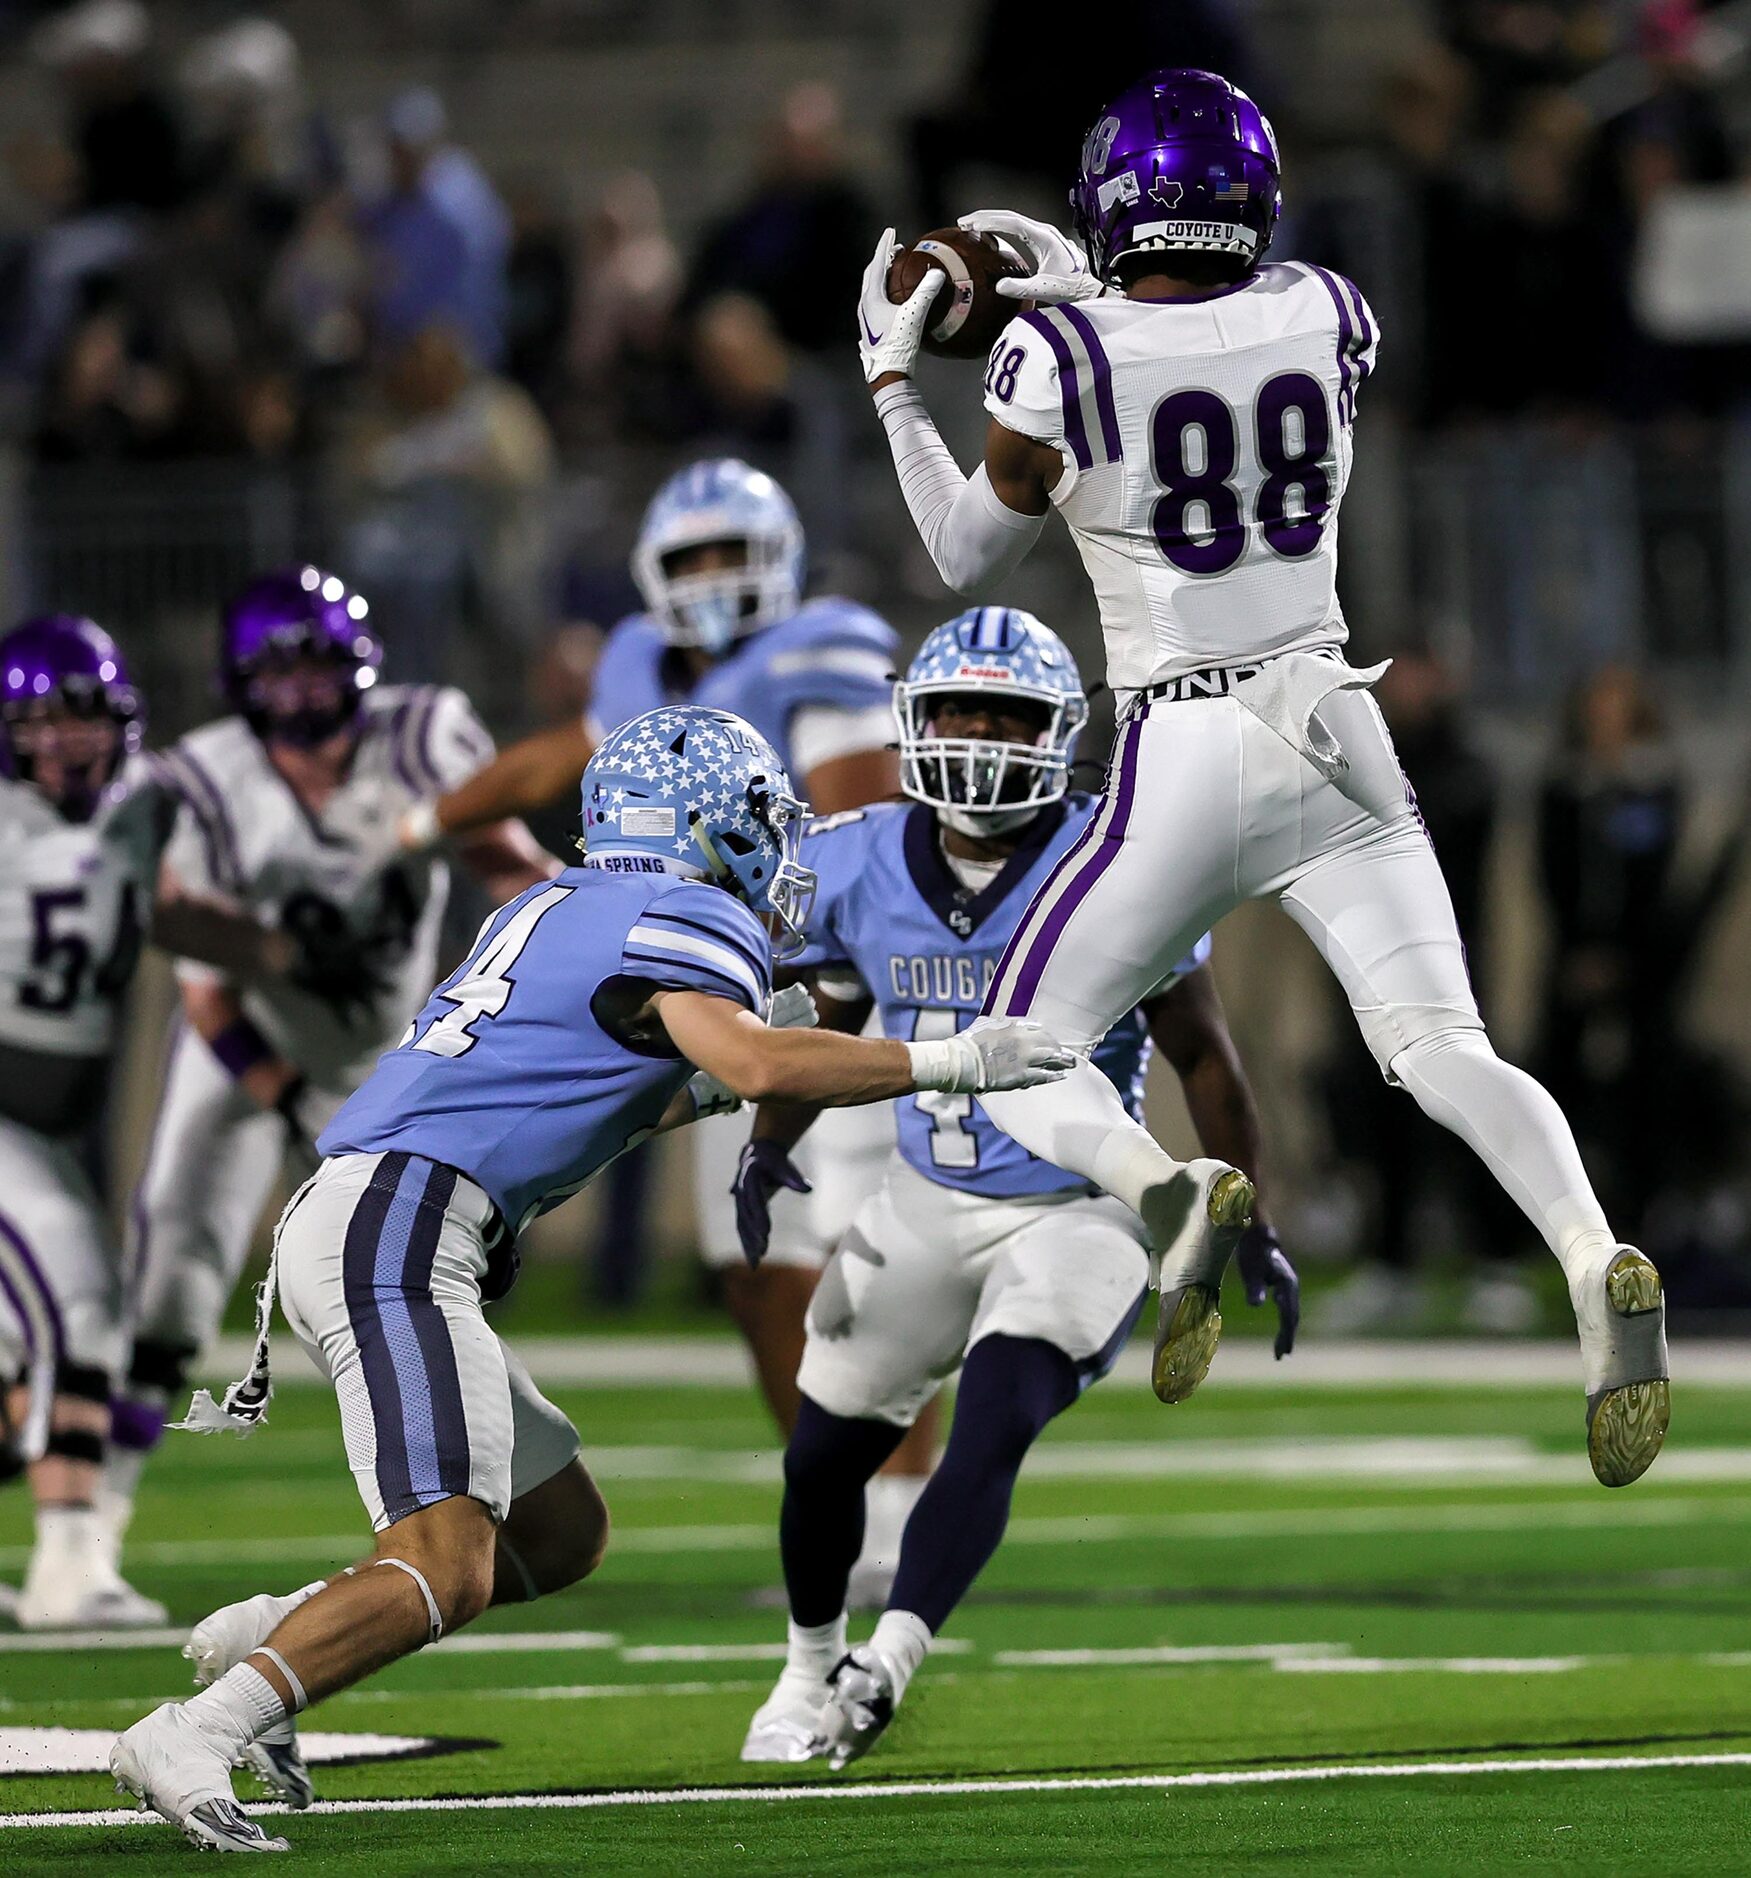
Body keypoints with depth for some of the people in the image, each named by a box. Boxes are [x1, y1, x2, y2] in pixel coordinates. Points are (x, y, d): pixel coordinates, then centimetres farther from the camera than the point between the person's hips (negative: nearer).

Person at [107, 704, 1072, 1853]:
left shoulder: (554, 910, 23)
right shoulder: (689, 926, -3)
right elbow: (760, 1069, -21)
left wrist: (713, 1079, 26)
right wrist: (950, 1063, -12)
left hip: (336, 1224, 10)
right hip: (398, 1230, -10)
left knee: (563, 1536, 16)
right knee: (446, 1571, -18)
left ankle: (266, 1638, 14)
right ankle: (190, 1741, -26)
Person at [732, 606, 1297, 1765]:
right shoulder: (861, 868, -5)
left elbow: (1203, 1059, -5)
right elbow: (830, 1022, 14)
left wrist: (1251, 1227, -3)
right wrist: (770, 1144, -3)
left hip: (1076, 1211, -4)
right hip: (927, 1203, 4)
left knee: (992, 1430, -24)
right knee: (825, 1451, 8)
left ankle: (889, 1661, -30)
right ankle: (811, 1671, 30)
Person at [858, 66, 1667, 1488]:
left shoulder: (1060, 356, -10)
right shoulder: (1331, 318, 2)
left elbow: (970, 560, 7)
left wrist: (893, 384, 16)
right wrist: (1097, 296, 27)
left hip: (1183, 758, -3)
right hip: (1336, 733, 4)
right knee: (1445, 1049, 2)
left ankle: (1165, 1194, -25)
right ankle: (1597, 1264, -26)